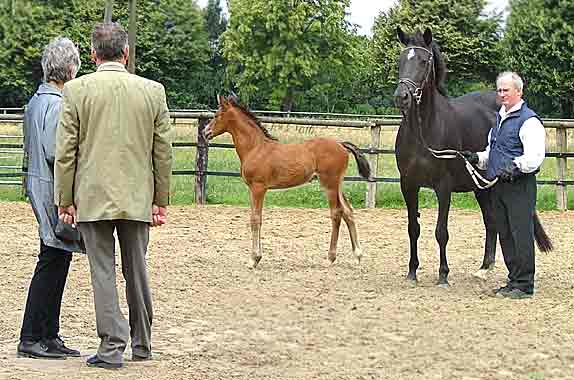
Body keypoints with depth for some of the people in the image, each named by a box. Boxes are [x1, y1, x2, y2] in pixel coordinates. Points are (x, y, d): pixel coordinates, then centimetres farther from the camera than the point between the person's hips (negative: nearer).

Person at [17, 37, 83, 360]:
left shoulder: (37, 100, 13)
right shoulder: (56, 104, -16)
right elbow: (55, 152, -21)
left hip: (38, 183, 10)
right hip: (53, 188, -10)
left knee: (55, 262, 13)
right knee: (52, 262, -5)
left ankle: (49, 336, 18)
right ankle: (31, 339, -1)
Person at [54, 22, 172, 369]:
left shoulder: (76, 90, -6)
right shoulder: (153, 91, 0)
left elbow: (66, 152, -4)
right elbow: (163, 153, 4)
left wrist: (65, 201, 3)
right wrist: (161, 200, 12)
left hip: (92, 198, -2)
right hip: (138, 198, 2)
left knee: (103, 272, 3)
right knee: (137, 270, 14)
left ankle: (112, 347, 0)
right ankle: (142, 344, 24)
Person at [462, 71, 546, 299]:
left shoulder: (529, 120, -9)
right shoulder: (498, 119, 19)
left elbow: (535, 156, -19)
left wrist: (516, 166, -34)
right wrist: (477, 158, 10)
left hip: (519, 186, -9)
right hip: (498, 186, 9)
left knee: (521, 233, -7)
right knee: (505, 234, 12)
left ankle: (524, 285, -4)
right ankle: (514, 280, 20)